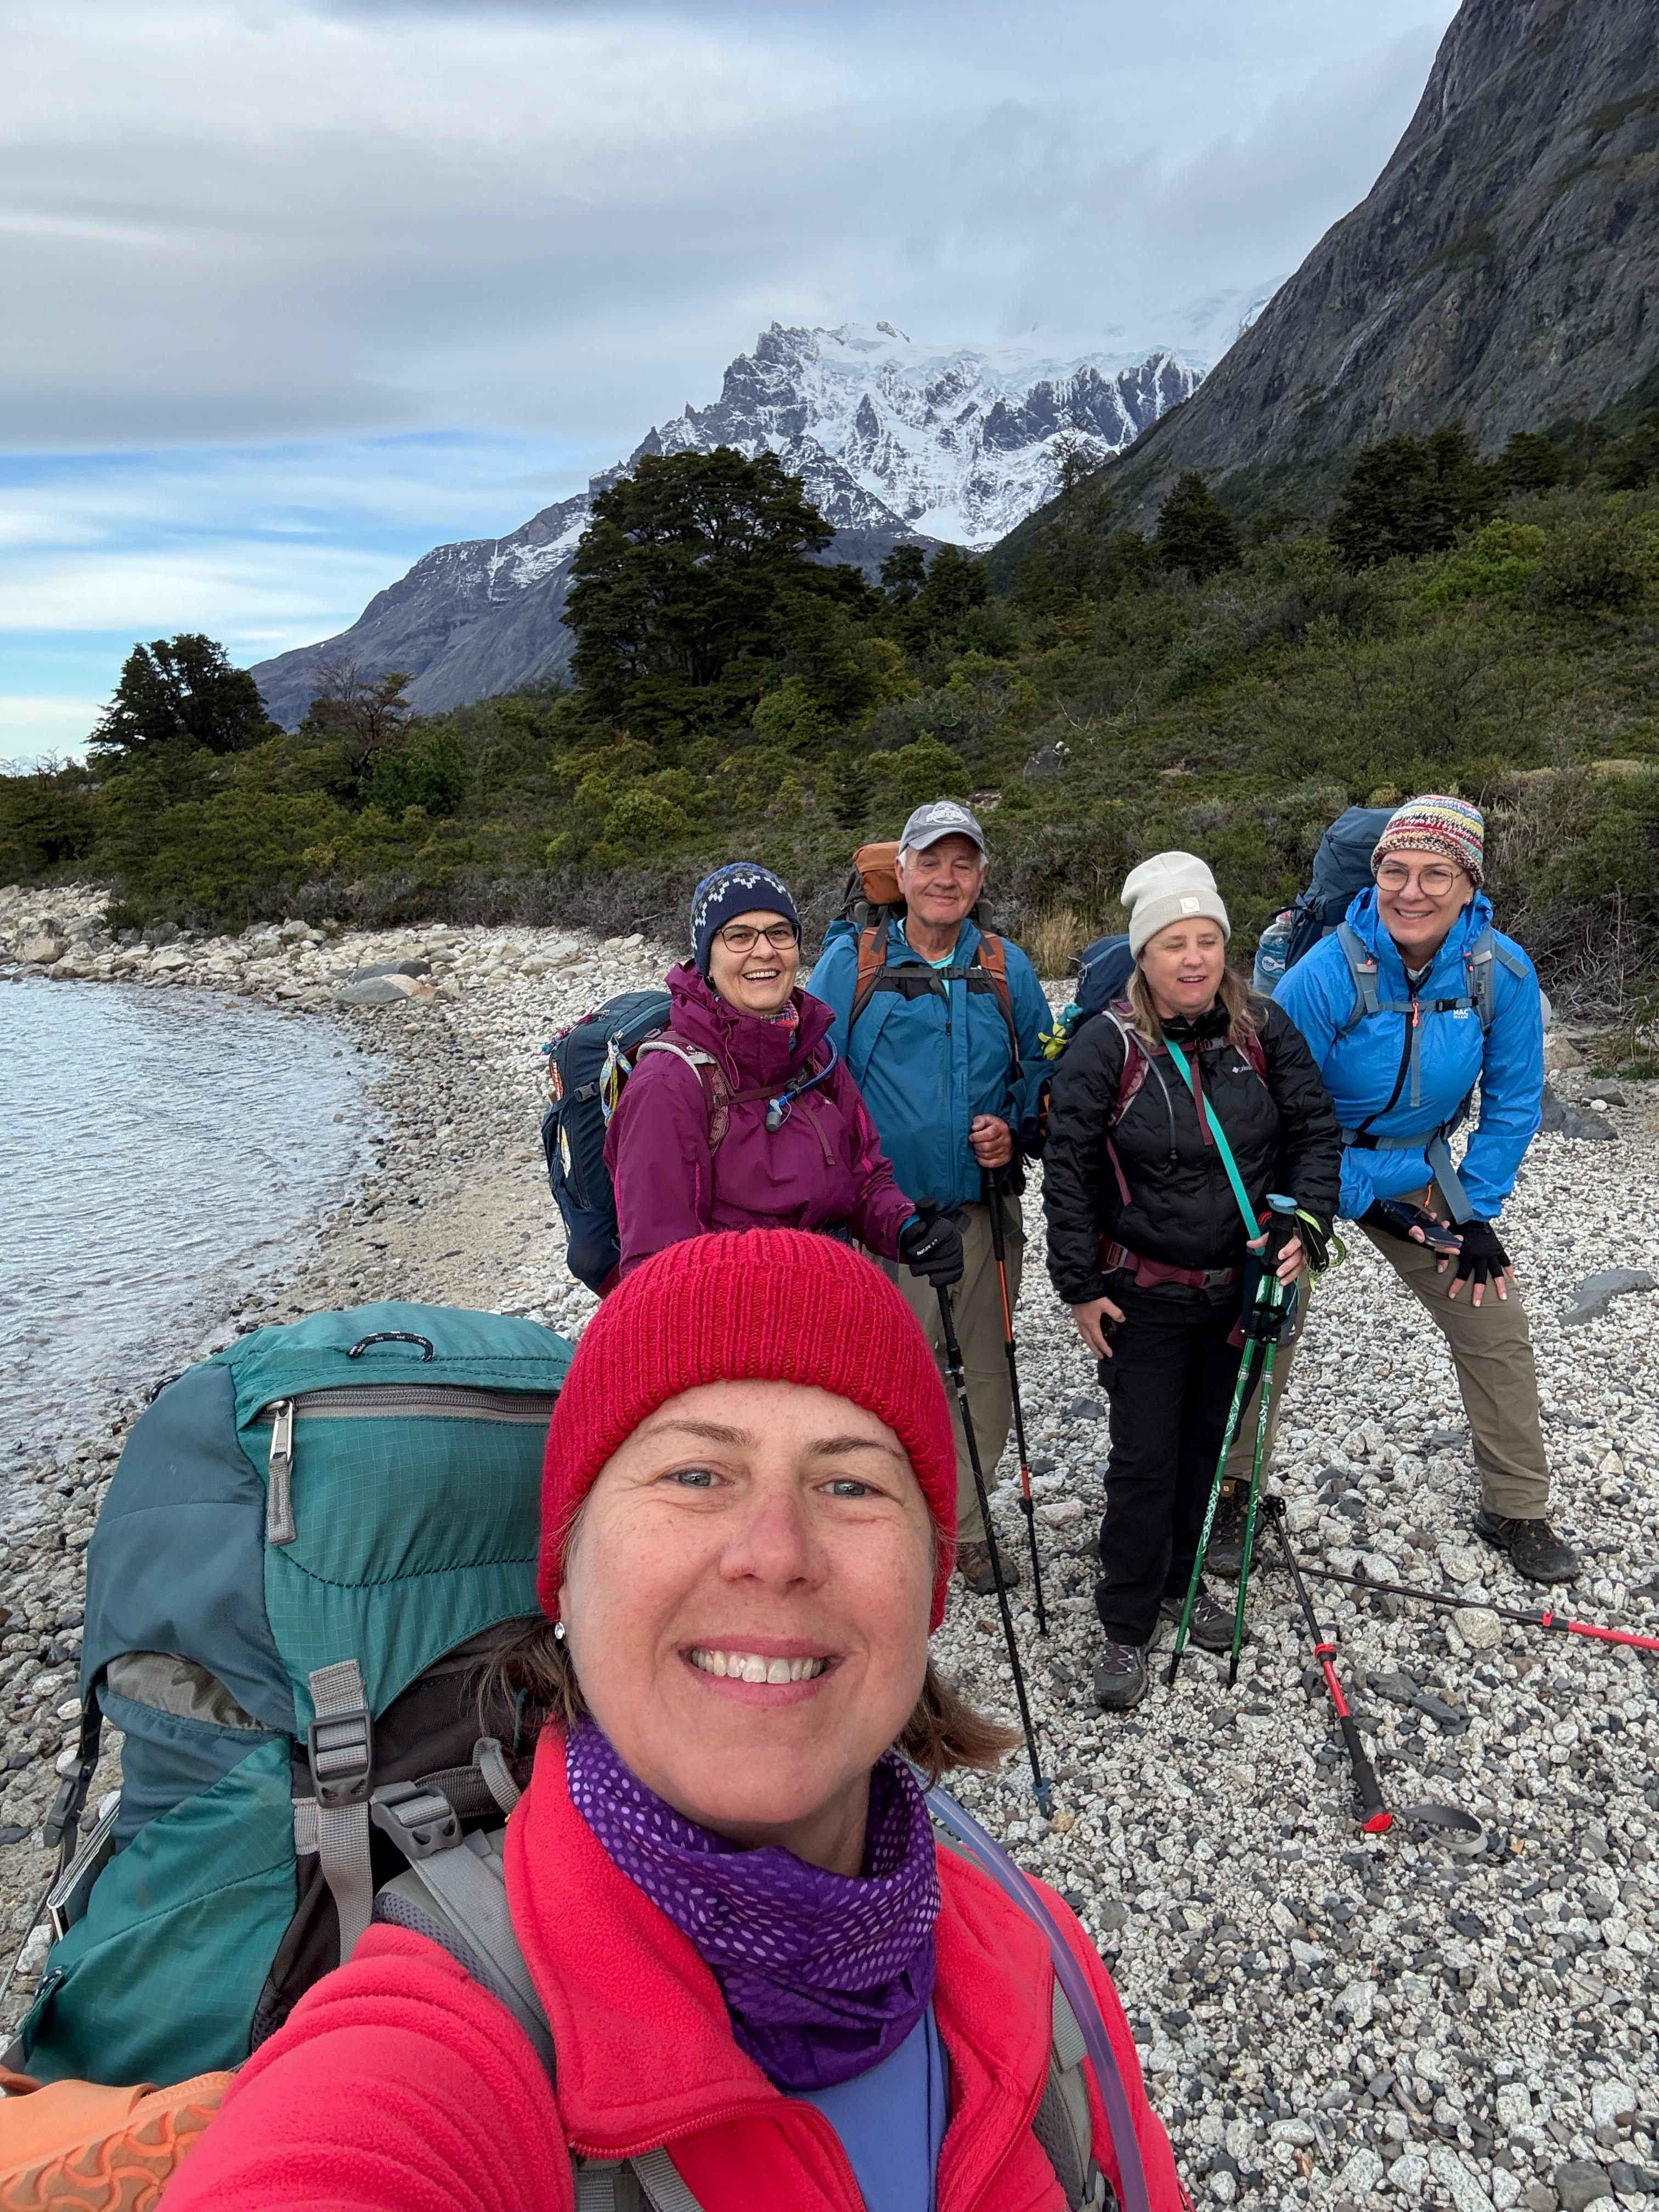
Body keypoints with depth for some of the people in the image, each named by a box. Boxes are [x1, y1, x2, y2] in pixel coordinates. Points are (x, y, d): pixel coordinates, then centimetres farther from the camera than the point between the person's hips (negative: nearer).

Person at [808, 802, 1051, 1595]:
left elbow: (1039, 1067, 16)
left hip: (985, 1213, 3)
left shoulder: (1007, 967, 7)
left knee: (985, 1375, 12)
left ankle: (962, 1524, 32)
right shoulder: (851, 964, -1)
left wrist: (1014, 1127, -3)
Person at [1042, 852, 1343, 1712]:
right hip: (1144, 1294, -4)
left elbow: (1315, 1132, 3)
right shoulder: (1107, 1044, -14)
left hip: (1241, 1284, 4)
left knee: (1208, 1442, 18)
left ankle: (1181, 1582, 40)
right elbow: (1068, 1171, -11)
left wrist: (1305, 1224, -13)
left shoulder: (1263, 1028, -4)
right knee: (1145, 1460, 2)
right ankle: (1126, 1627, 20)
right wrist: (1080, 1287, -11)